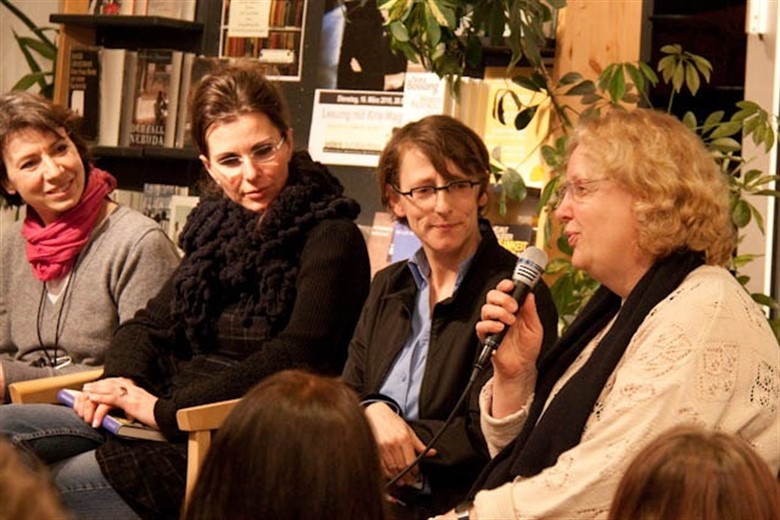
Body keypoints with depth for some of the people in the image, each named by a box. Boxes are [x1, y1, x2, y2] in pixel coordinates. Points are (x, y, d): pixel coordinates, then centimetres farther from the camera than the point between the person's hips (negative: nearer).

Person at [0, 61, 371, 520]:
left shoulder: (331, 238, -9)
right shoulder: (219, 228, 15)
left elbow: (296, 359, -20)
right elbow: (151, 323, 17)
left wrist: (167, 409, -21)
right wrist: (122, 382, -7)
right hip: (177, 425, 8)